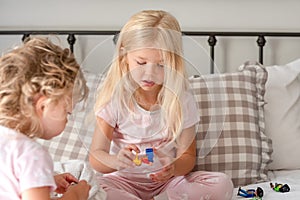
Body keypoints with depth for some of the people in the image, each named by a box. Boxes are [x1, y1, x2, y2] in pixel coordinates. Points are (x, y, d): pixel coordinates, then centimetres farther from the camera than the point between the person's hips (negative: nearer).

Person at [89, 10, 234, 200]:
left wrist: (174, 168, -26)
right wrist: (117, 161, -34)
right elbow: (96, 156, -10)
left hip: (168, 180, 1)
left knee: (222, 184, -22)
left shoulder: (182, 99, -6)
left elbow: (188, 155, -1)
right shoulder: (114, 97, -10)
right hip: (124, 180, 0)